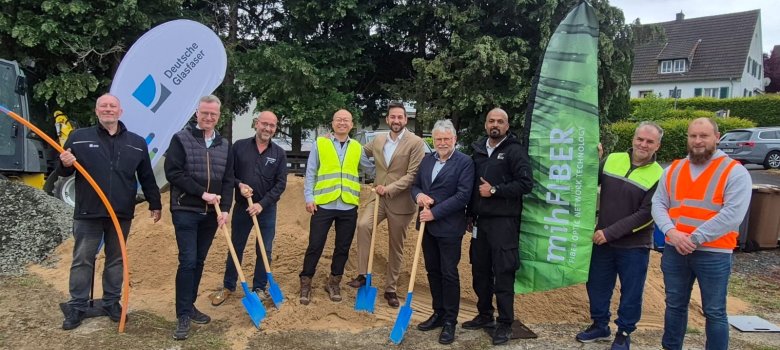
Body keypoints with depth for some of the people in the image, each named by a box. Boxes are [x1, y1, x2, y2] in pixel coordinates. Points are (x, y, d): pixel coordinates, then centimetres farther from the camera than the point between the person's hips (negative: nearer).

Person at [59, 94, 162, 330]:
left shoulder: (137, 143, 7)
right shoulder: (79, 137, 2)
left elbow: (147, 178, 11)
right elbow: (63, 172, 6)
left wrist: (155, 204, 10)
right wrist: (65, 164, -17)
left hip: (122, 213, 2)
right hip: (88, 213, -1)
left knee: (116, 259, 11)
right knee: (82, 260, 4)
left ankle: (112, 302, 24)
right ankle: (77, 307, 15)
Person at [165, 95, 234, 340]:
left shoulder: (224, 145, 10)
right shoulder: (181, 139, -4)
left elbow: (228, 180, 8)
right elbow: (173, 173, -12)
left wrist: (225, 208, -5)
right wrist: (202, 193, -17)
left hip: (211, 213, 5)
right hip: (185, 211, -5)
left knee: (199, 261, 11)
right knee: (188, 261, -8)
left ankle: (189, 306, 23)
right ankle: (183, 315, 0)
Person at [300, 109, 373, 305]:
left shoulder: (357, 147, 10)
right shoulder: (320, 143, 2)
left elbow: (373, 167, 16)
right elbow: (310, 173, 1)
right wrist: (309, 197, -5)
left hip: (348, 206, 3)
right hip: (323, 205, -3)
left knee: (343, 248, 11)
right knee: (315, 246, 2)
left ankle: (334, 283, 26)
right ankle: (305, 283, 17)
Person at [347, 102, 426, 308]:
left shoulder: (415, 143, -9)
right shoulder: (377, 141, 8)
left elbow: (413, 175, -15)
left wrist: (389, 189, -20)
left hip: (400, 202, -3)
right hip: (379, 197, 3)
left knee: (396, 247, 7)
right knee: (363, 224, -24)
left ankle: (391, 289, 22)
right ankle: (363, 274, -13)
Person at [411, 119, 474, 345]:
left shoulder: (464, 162, -9)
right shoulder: (427, 159, 11)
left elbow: (463, 195, -17)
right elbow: (415, 185, 16)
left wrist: (435, 212, -18)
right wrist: (418, 195, -8)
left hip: (449, 227, -6)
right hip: (427, 226, 6)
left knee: (449, 274, 2)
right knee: (433, 271, 14)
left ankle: (450, 321, 14)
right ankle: (438, 313, 28)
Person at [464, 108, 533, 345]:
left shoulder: (515, 150, -5)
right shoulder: (478, 149, 13)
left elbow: (526, 184, -13)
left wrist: (494, 190, -16)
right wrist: (470, 214, 16)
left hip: (504, 221, -6)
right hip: (481, 219, 6)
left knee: (503, 273, -2)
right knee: (480, 270, 13)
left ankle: (505, 324, 8)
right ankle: (484, 315, 28)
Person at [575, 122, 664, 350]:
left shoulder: (659, 176, -11)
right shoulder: (612, 160, 0)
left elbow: (646, 214, -17)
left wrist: (610, 232, -20)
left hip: (634, 246, -3)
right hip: (603, 240, 4)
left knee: (631, 293, 10)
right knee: (597, 286, 15)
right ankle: (600, 325, 35)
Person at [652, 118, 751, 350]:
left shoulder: (735, 171, -6)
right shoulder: (673, 170, 9)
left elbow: (733, 214, -16)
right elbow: (658, 203, 4)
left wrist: (695, 238, -19)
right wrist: (671, 231, -14)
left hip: (714, 254, -4)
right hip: (674, 251, 5)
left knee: (714, 312, 6)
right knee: (675, 305, 17)